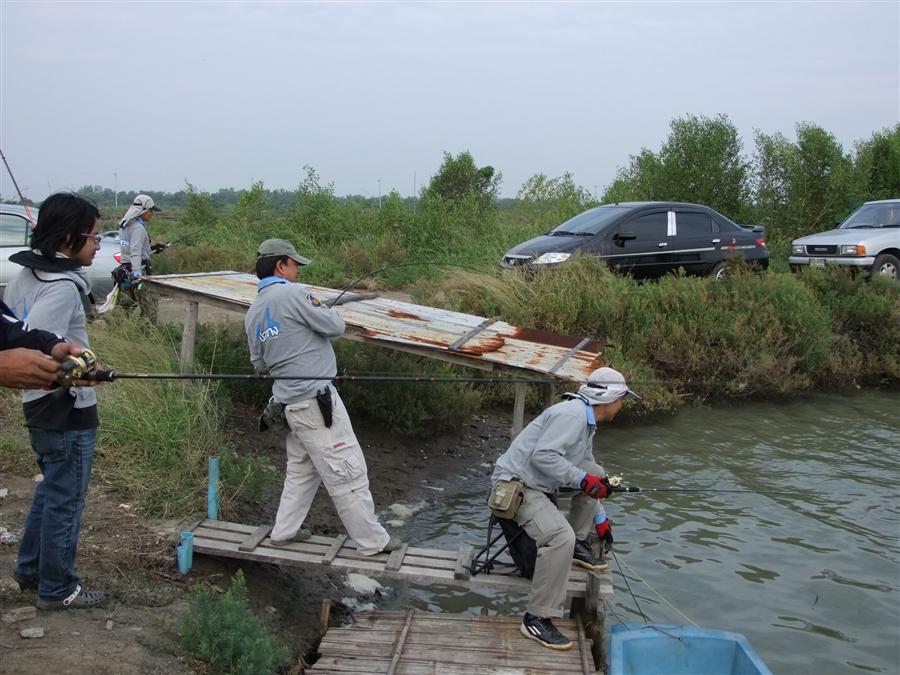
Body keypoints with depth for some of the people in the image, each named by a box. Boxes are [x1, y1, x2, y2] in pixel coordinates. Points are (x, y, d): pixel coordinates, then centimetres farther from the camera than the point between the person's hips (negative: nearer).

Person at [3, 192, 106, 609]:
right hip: (68, 412, -9)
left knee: (50, 491, 24)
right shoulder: (63, 286, -23)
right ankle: (57, 590, 19)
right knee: (66, 501, 5)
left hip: (38, 407, 9)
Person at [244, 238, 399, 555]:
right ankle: (372, 541, 6)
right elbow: (335, 327, -12)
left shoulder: (252, 313, 11)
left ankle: (284, 531, 28)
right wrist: (322, 307, 6)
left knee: (301, 469, 22)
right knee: (347, 471, -1)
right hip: (315, 398, -9)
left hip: (289, 402, 9)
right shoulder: (292, 293, -14)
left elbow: (259, 364, 19)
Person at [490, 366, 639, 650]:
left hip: (539, 484, 10)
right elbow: (543, 456, -29)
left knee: (598, 473, 12)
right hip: (515, 484, -10)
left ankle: (578, 544, 19)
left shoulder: (587, 424, 15)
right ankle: (536, 619, -18)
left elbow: (589, 473, 26)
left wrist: (600, 518, 30)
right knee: (560, 537, -29)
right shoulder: (571, 414, -18)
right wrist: (583, 480, -25)